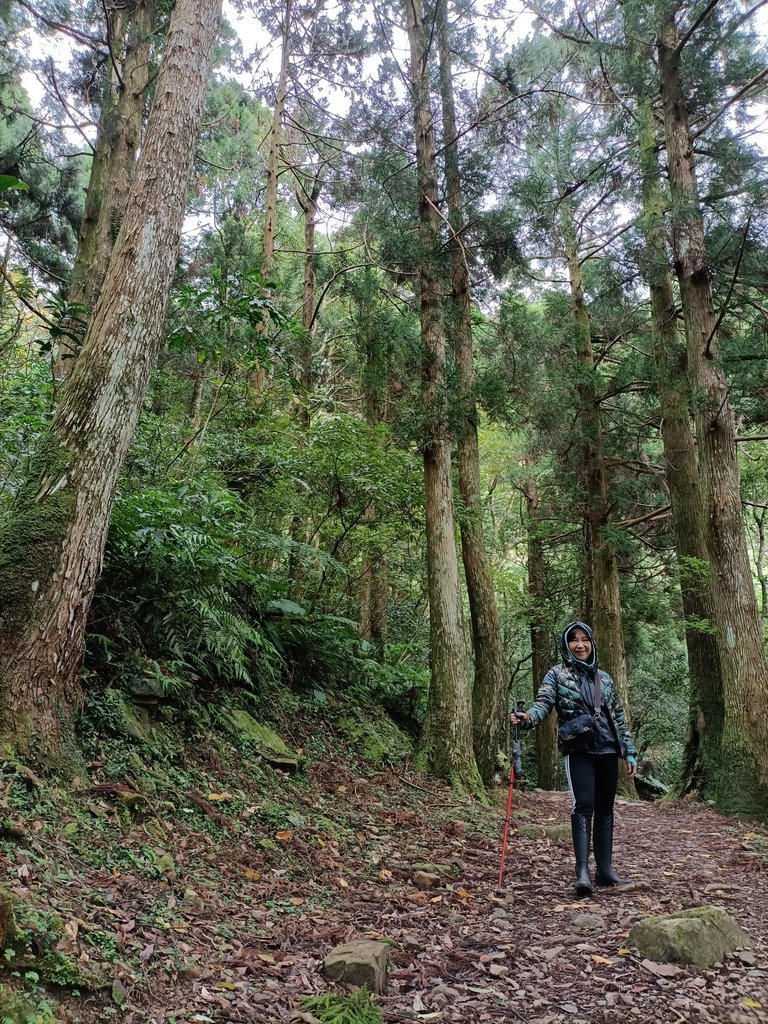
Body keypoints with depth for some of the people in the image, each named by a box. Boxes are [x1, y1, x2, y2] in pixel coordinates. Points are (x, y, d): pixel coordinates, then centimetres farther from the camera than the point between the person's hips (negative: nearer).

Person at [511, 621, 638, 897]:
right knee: (583, 806, -16)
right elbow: (543, 703, -12)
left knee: (605, 809, 9)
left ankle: (605, 869, 17)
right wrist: (527, 717, -34)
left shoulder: (604, 678, 15)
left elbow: (619, 718, 18)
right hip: (579, 750, -5)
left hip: (608, 750, 5)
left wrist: (630, 752, 14)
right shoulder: (557, 674, 2)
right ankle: (582, 871, -19)